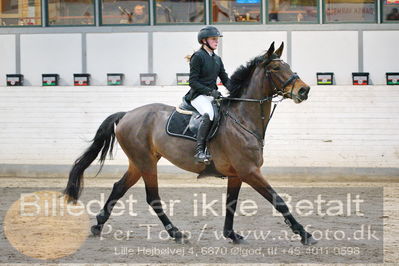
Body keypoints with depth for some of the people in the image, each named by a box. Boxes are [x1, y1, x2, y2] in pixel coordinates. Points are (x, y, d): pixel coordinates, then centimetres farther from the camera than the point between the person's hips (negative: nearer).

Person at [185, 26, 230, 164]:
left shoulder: (217, 59, 17)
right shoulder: (198, 56, -6)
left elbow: (225, 79, 18)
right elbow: (193, 82, -11)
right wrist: (210, 91, -20)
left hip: (213, 95, 8)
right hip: (198, 96, -8)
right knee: (209, 114, -35)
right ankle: (199, 151, -39)